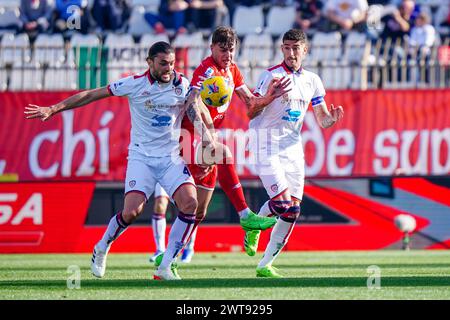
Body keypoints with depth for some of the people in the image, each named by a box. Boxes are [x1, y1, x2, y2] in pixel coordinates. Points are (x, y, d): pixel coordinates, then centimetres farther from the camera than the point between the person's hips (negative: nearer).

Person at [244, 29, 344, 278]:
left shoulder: (312, 81, 10)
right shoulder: (271, 76, -7)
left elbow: (322, 119, 15)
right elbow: (251, 112, -10)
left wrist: (333, 118, -8)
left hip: (293, 149, 6)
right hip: (267, 147, -6)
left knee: (292, 211, 0)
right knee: (283, 203, -20)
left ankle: (265, 266, 10)